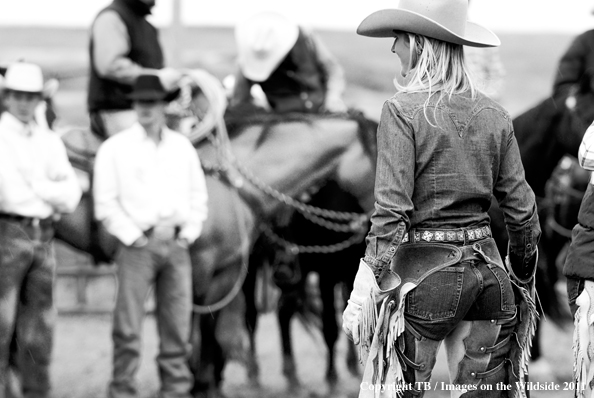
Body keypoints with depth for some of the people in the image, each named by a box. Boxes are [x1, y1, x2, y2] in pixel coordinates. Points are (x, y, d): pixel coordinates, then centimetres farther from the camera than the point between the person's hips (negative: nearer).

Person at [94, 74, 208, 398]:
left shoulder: (182, 147, 12)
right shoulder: (114, 148, 0)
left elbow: (198, 195, 15)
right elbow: (105, 203, -4)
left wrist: (189, 233, 3)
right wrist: (132, 236, -9)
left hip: (176, 245, 4)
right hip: (137, 244, -4)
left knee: (177, 323, 5)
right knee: (128, 325, -5)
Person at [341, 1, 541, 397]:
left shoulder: (403, 111, -9)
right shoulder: (494, 115, 6)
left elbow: (392, 210, -15)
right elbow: (521, 209, 9)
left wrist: (369, 287, -13)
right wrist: (524, 281, 21)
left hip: (425, 271, -5)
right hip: (487, 271, 5)